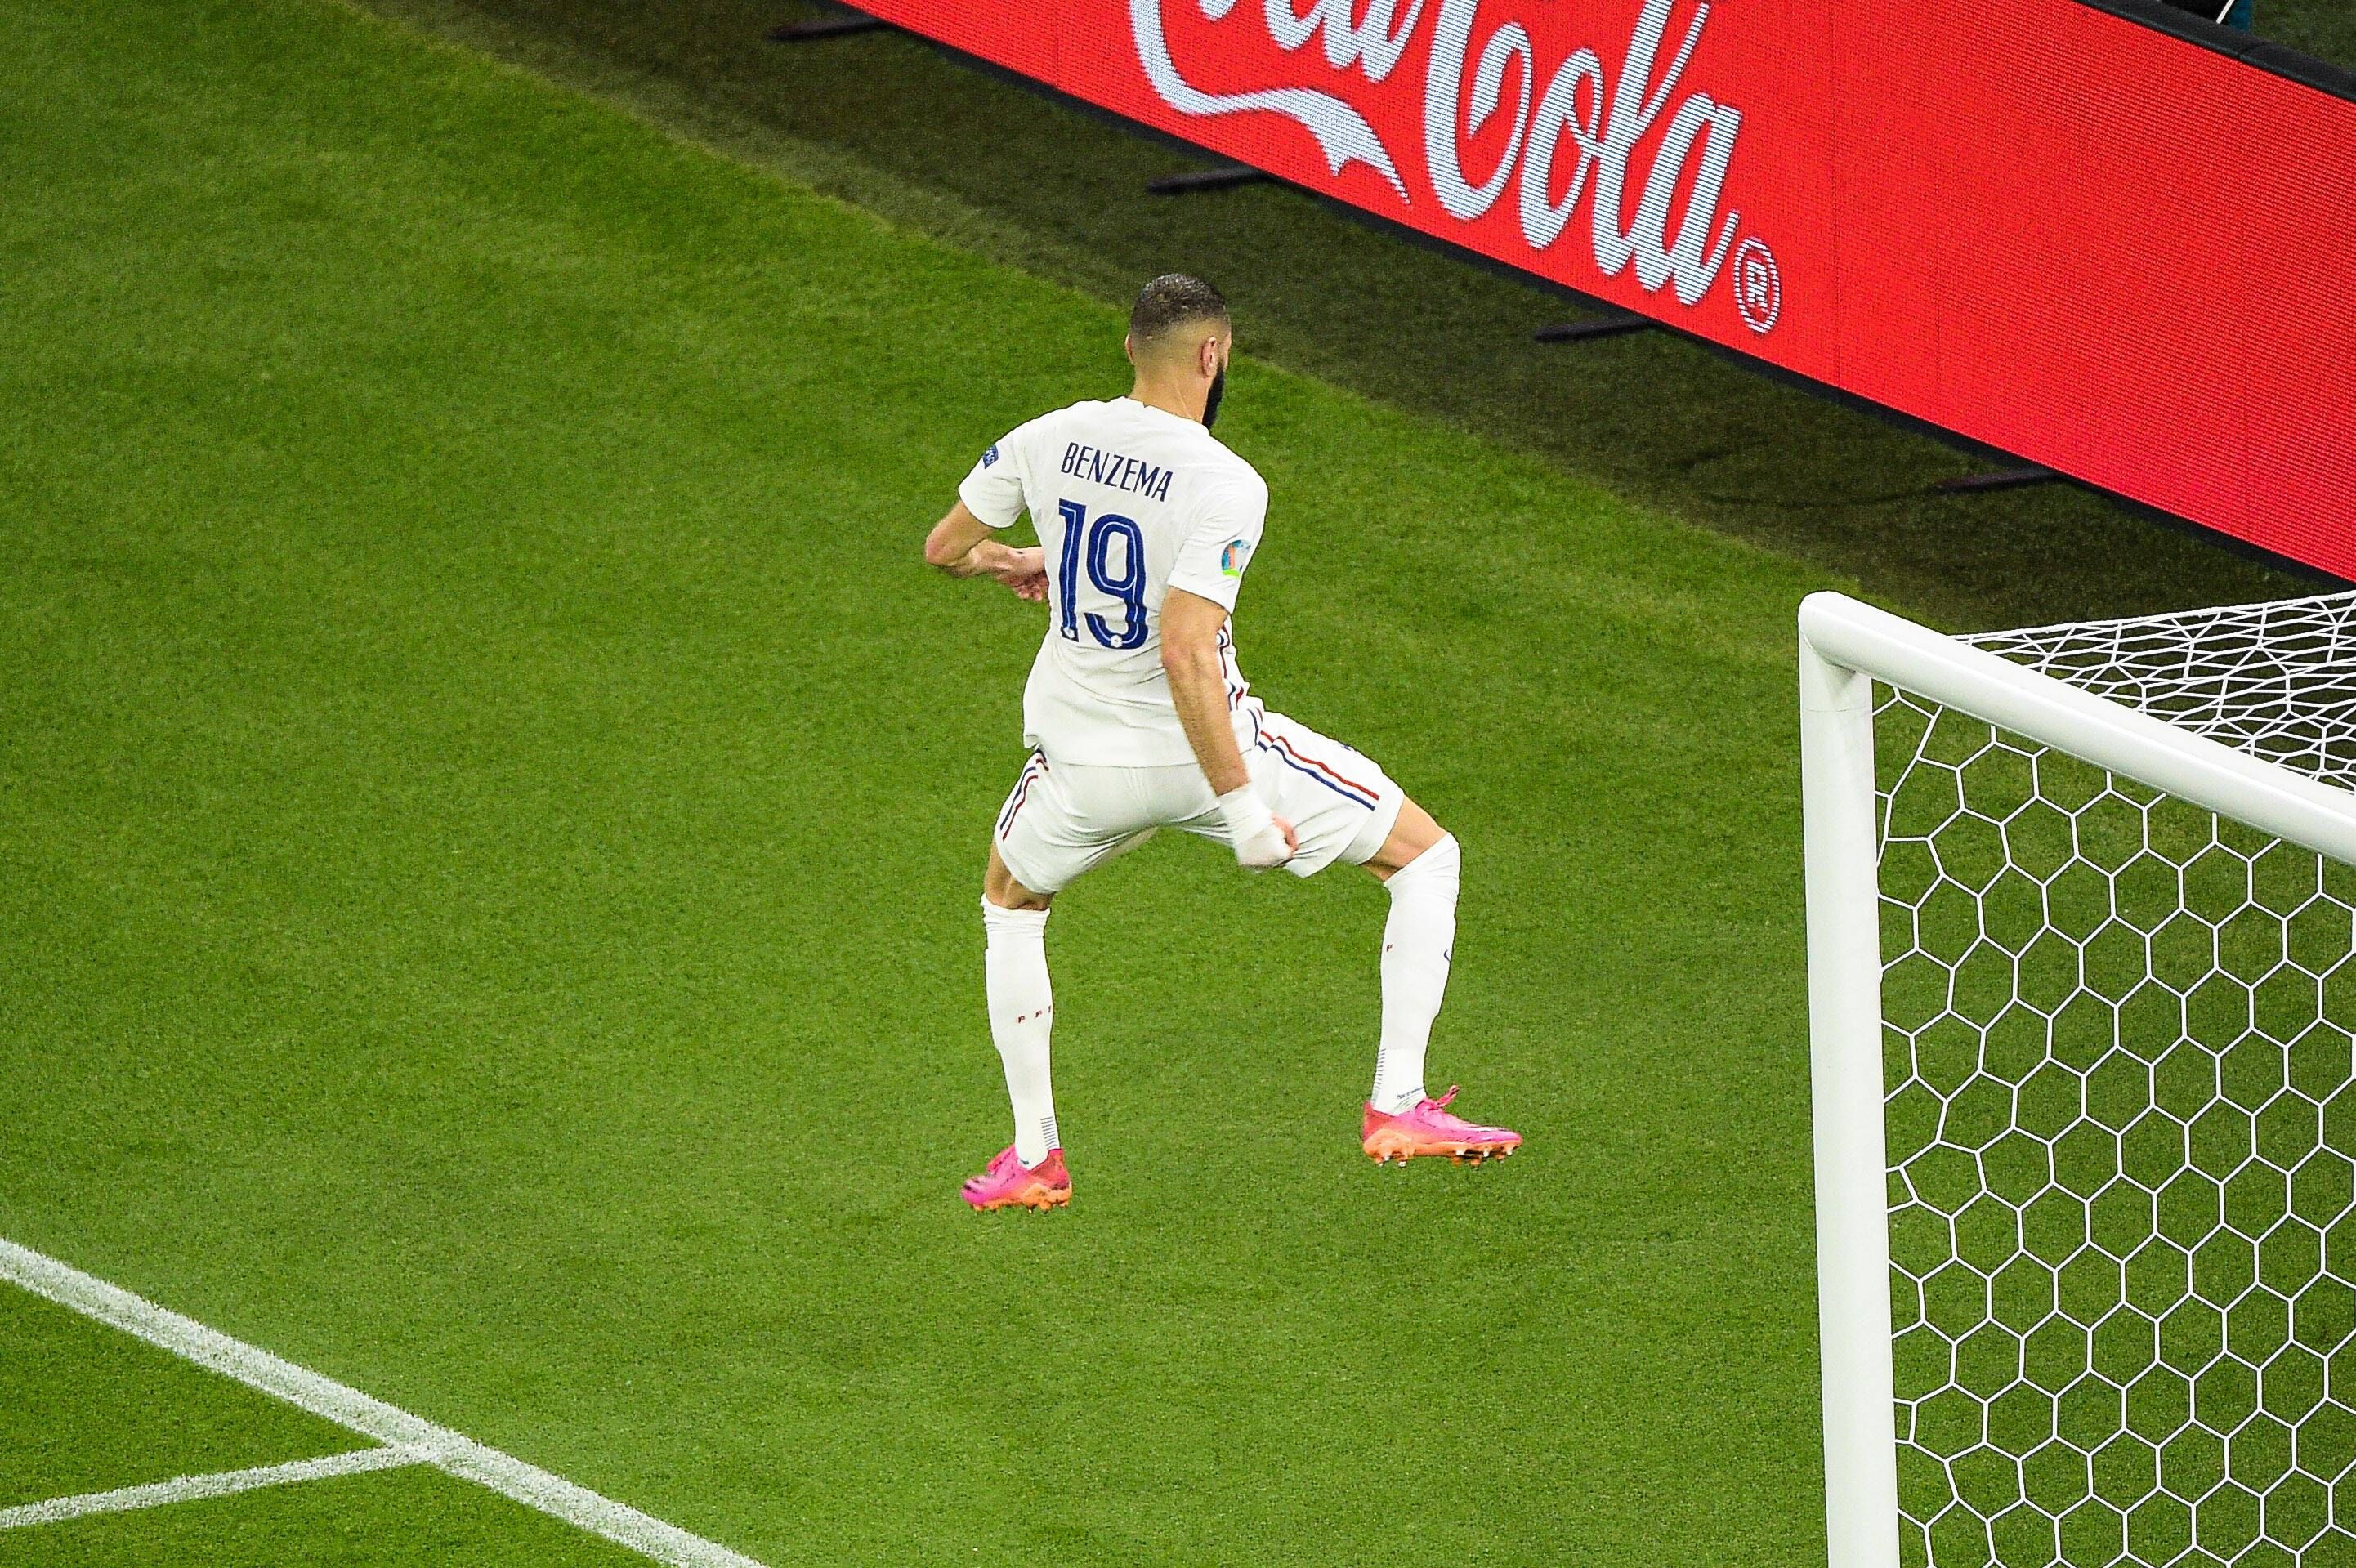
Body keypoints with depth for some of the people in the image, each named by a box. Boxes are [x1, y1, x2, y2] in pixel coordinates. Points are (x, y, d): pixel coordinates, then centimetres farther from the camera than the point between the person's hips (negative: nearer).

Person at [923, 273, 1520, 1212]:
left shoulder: (1048, 440, -4)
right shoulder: (1225, 485, -20)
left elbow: (944, 549, 12)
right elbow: (1183, 651, -29)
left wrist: (1010, 562, 35)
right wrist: (1242, 807, -26)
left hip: (1080, 767, 4)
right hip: (1204, 753, -4)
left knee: (1008, 901, 34)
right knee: (1426, 856, 12)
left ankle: (1033, 1156, 27)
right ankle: (1398, 1108, 4)